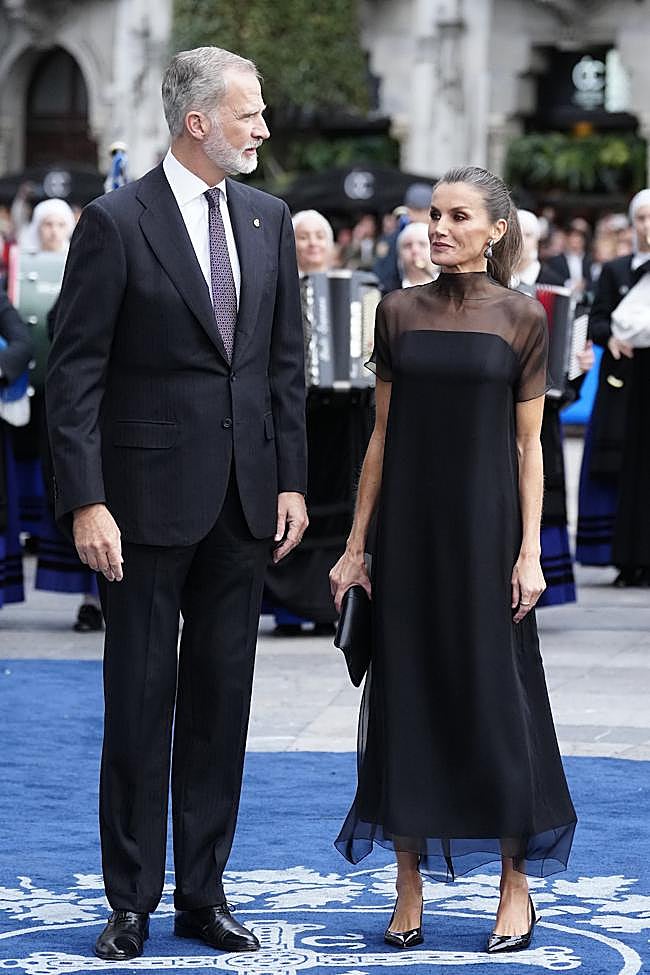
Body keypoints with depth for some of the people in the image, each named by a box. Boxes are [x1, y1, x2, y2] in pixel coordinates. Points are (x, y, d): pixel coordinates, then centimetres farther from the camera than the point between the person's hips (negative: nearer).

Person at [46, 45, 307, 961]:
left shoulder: (268, 219, 8)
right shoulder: (116, 222, -9)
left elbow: (286, 361, 12)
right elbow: (76, 372, -10)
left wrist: (291, 480, 5)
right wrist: (85, 501, -16)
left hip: (244, 502, 5)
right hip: (151, 499, -5)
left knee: (221, 703, 10)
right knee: (140, 703, 3)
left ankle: (204, 893, 18)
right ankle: (131, 903, 11)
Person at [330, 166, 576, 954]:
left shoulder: (521, 319, -2)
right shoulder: (399, 312, 4)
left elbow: (528, 446, -1)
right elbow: (382, 435, 7)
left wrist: (529, 551, -8)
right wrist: (356, 543, 3)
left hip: (485, 525, -2)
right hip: (410, 527, 2)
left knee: (495, 698, 1)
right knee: (406, 695, 5)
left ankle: (515, 888, 11)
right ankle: (409, 888, 13)